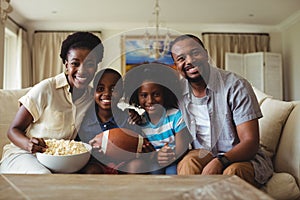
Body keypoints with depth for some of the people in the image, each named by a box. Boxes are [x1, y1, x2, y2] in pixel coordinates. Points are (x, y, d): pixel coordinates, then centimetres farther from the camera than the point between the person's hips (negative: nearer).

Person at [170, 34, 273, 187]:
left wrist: (220, 161, -36)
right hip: (203, 155, 3)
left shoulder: (236, 86, -14)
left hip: (244, 157, -2)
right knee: (189, 162, -30)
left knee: (233, 172, -35)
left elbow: (250, 142, -18)